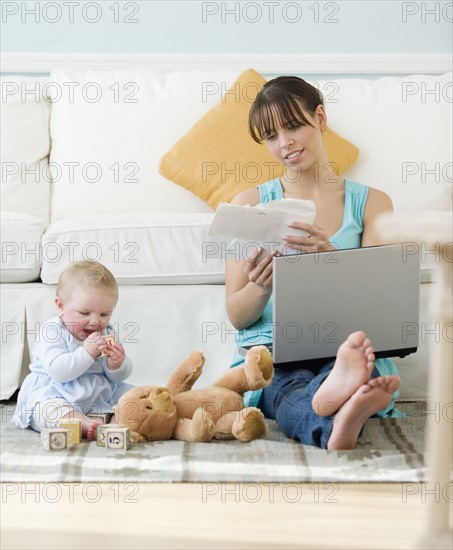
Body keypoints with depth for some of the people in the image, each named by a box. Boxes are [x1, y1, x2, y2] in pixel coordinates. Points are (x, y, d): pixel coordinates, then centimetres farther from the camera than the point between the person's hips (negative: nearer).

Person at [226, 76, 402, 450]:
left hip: (346, 348, 0)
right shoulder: (250, 204, 13)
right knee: (289, 386, -39)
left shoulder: (371, 203, 12)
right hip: (270, 353, 0)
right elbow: (237, 317, 9)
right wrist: (261, 286, -16)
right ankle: (338, 423, -71)